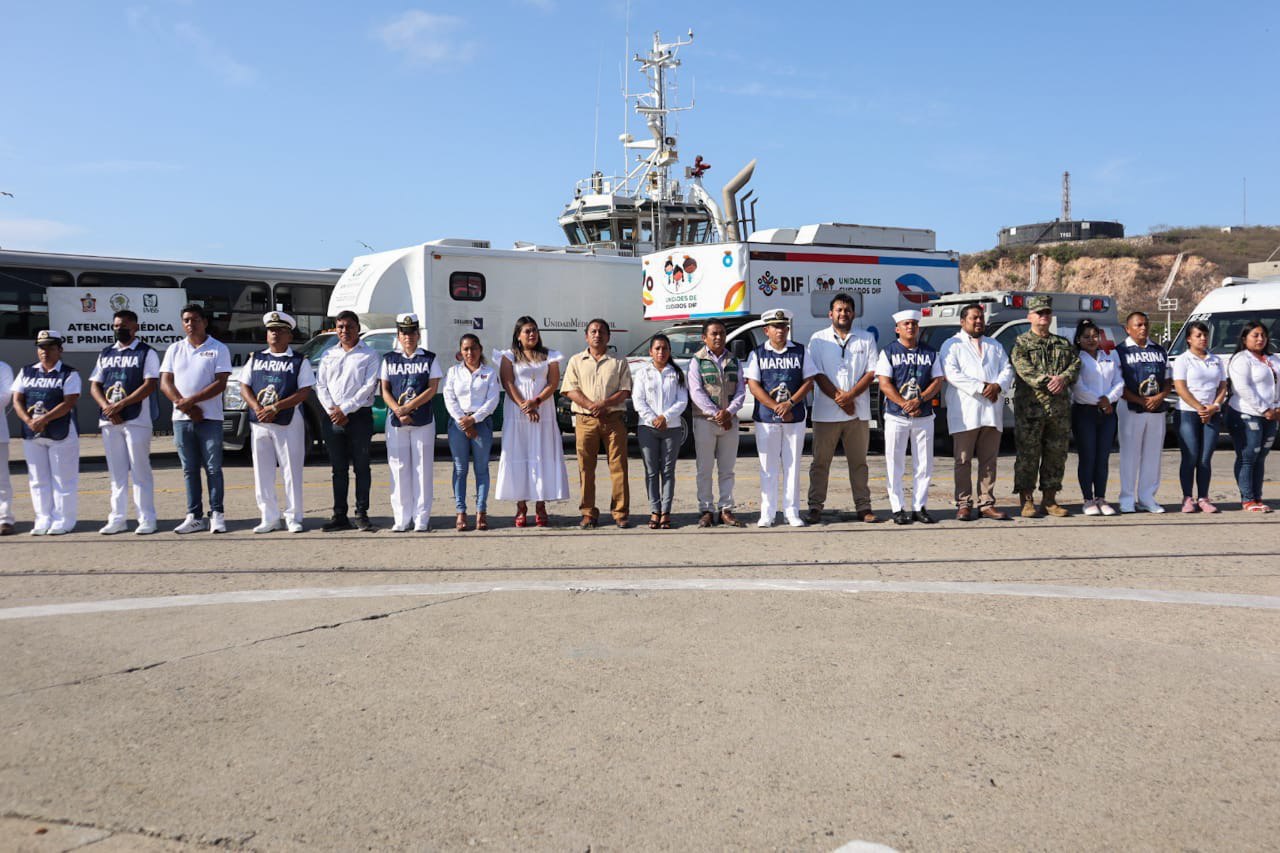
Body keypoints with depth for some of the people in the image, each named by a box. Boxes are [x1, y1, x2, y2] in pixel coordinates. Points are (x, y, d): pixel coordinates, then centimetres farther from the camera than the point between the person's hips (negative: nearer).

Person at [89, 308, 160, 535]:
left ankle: (146, 519, 0)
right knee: (116, 472, 9)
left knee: (140, 471, -4)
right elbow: (94, 386, 14)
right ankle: (117, 519, 14)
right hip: (108, 421, 6)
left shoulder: (146, 353, 0)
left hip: (137, 420, -5)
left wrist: (120, 405, -16)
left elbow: (150, 385, -10)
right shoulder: (105, 354, 17)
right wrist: (107, 407, -6)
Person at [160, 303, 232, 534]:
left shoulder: (218, 349, 1)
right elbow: (165, 383, 6)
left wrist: (191, 400, -16)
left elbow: (220, 383, -8)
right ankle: (195, 517, 11)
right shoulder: (174, 350, 13)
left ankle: (216, 515, 3)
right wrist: (185, 406, -9)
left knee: (213, 469, -2)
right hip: (181, 419, 4)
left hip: (210, 418, -4)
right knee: (190, 470, 7)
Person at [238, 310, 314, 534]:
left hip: (288, 423, -4)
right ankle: (269, 518, 13)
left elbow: (304, 392, -8)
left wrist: (275, 408, -16)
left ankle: (293, 517, 6)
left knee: (291, 470, -1)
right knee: (262, 471, 5)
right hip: (258, 423, 4)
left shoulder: (300, 361, 1)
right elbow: (244, 387, 9)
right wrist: (257, 409, -10)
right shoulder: (255, 359, 14)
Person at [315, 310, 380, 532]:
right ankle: (339, 516, 10)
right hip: (332, 417, 4)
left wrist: (345, 409, -12)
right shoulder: (328, 355, 16)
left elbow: (369, 387, -7)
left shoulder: (369, 355, 2)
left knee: (361, 466, -1)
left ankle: (362, 514, 3)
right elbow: (321, 385, 11)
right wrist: (331, 410, -5)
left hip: (360, 416, -4)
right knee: (338, 468, 7)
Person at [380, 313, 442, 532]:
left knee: (422, 469, -1)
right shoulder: (389, 359, 10)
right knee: (399, 469, 1)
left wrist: (409, 407, -13)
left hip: (423, 421, -1)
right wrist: (399, 412, -10)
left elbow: (433, 389, -3)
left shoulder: (430, 359, 5)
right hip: (396, 422, 2)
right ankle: (402, 519, 7)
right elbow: (385, 390, 6)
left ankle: (421, 518, 4)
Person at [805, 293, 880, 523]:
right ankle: (815, 507, 8)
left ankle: (863, 508, 12)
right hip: (826, 411, -1)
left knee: (859, 461, 7)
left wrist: (850, 395, -12)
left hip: (858, 411, 1)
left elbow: (872, 372, 2)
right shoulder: (818, 339, 6)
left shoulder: (866, 339, 9)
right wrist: (838, 398, -11)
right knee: (820, 462, 2)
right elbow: (817, 374, -2)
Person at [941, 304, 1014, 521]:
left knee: (989, 461, 5)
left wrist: (998, 385, -10)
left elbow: (1007, 370, 13)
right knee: (963, 461, -3)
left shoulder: (995, 346, 23)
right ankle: (964, 504, 1)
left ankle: (987, 504, 9)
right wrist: (982, 387, -15)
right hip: (964, 412, -5)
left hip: (992, 412, 5)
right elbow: (951, 373, -9)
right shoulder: (952, 346, 5)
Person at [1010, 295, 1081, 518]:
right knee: (1028, 454, -4)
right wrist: (1047, 382, -21)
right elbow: (1024, 370, -11)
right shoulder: (1021, 343, 3)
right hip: (1030, 409, -5)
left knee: (1056, 455, 7)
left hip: (1060, 409, 5)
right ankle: (1027, 501, 2)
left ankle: (1049, 500, 16)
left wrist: (1063, 378, -15)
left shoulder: (1063, 344, 19)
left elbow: (1075, 364, 5)